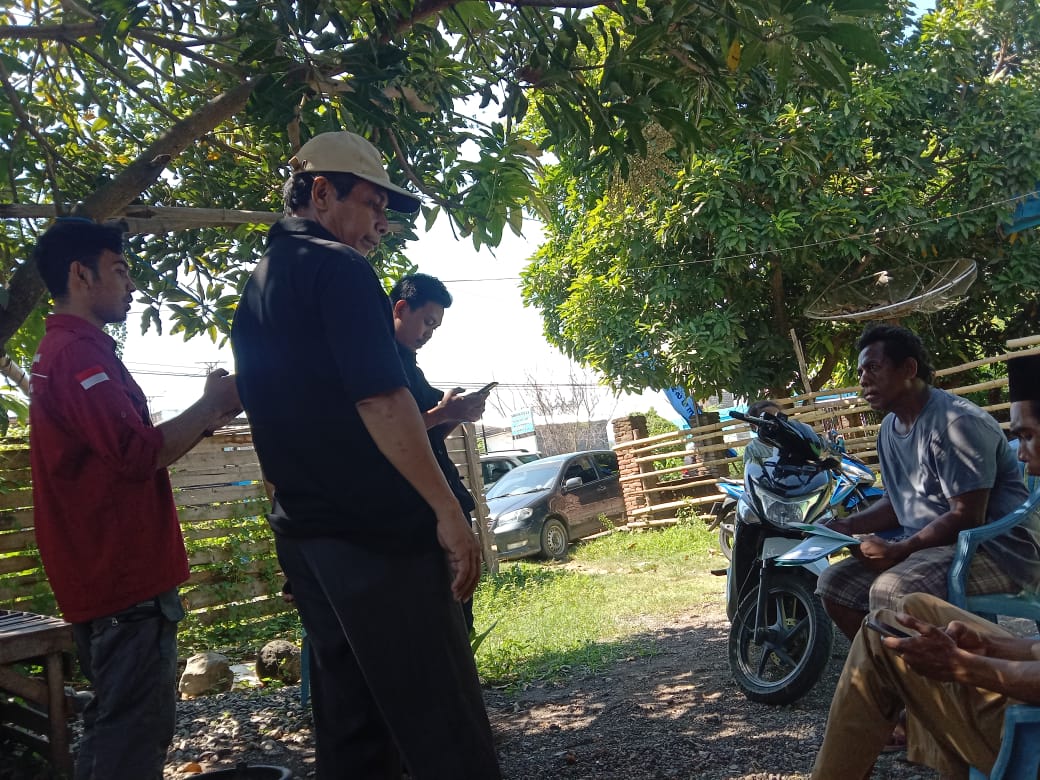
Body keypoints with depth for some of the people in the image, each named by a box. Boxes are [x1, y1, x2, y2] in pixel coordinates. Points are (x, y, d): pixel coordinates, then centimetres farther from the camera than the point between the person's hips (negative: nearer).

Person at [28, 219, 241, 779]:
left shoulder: (60, 350, 19)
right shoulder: (80, 351, -16)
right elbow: (139, 454, -24)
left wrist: (206, 417, 14)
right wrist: (211, 404, -11)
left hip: (109, 573, 11)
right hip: (125, 581, -11)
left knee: (122, 722, 19)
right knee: (135, 729, -5)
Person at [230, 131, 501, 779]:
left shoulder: (257, 289, 18)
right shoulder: (338, 267, -9)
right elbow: (379, 398, -20)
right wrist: (449, 512, -19)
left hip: (303, 532, 9)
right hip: (379, 530, -9)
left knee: (353, 727, 15)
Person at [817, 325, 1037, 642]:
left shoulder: (957, 422, -18)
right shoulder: (889, 428, 11)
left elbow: (967, 517, -22)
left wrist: (897, 551, -23)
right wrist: (849, 526, 4)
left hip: (996, 547, -9)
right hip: (927, 542, 9)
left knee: (891, 591, -33)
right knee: (835, 584, 0)